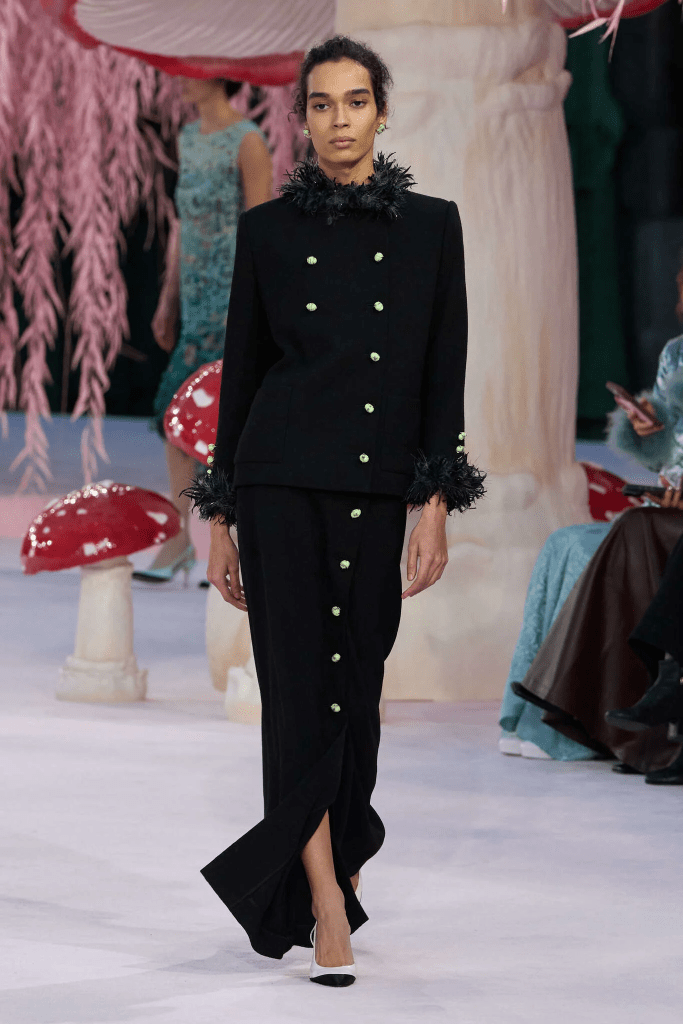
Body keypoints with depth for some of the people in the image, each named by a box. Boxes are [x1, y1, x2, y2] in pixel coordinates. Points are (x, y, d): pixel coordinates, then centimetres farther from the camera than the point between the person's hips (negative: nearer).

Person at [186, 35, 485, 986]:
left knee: (356, 683, 7)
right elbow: (241, 372, 6)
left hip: (378, 486, 1)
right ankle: (329, 908, -9)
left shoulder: (431, 225, 4)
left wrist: (437, 505, -6)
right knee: (301, 683, -7)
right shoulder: (269, 229, 4)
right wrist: (221, 517, 5)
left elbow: (445, 373, 2)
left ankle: (335, 860, 27)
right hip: (282, 478, -1)